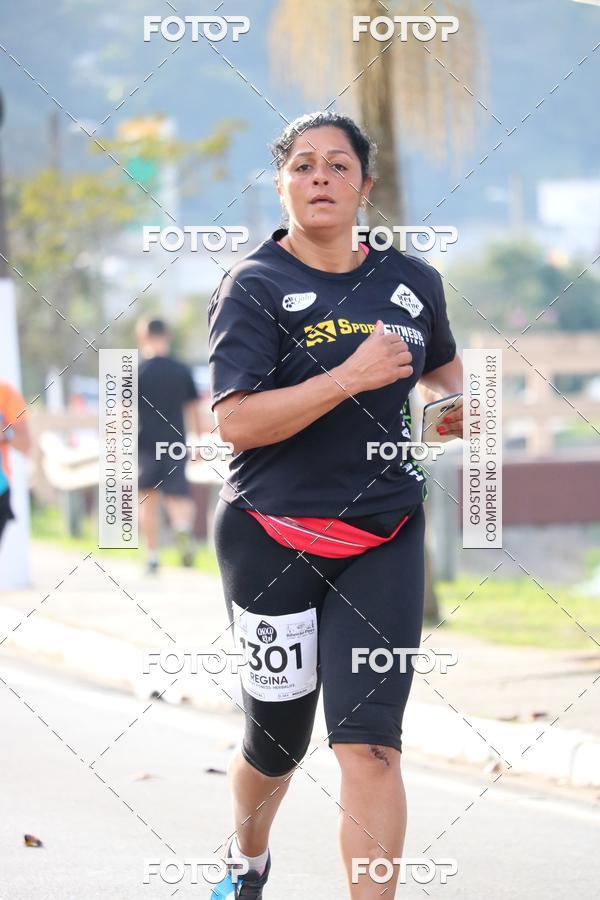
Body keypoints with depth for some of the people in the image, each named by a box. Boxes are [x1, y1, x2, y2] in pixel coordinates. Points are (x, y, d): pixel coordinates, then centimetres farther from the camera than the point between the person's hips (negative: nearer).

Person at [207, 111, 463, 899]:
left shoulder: (412, 281, 6)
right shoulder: (255, 287, -8)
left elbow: (441, 362, 28)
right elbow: (235, 421, -19)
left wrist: (455, 400, 4)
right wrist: (352, 376, -25)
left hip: (384, 540, 2)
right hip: (272, 539, -2)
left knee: (370, 744, -11)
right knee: (275, 742, 12)